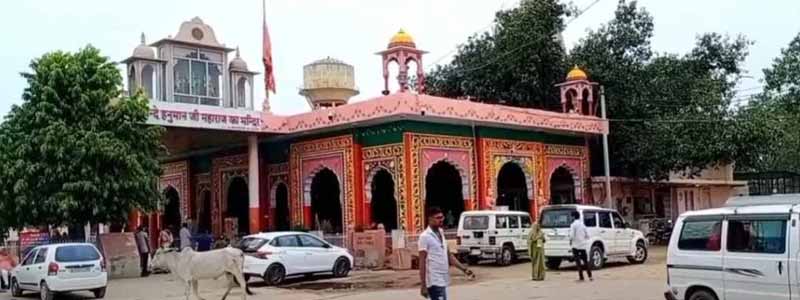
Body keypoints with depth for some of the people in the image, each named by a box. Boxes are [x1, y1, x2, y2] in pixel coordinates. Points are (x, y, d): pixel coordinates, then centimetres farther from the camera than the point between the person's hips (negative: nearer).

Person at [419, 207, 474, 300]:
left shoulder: (441, 234, 13)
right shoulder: (425, 237, -12)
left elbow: (449, 255, 17)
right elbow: (422, 262, -13)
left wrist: (464, 269, 10)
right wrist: (423, 285, -16)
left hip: (442, 281, 8)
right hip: (434, 281, -8)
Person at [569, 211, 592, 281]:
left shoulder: (573, 224, -11)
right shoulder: (582, 224, 8)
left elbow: (571, 235, -20)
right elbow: (587, 235, 11)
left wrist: (570, 241, -1)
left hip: (576, 245, -5)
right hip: (583, 245, 5)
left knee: (578, 262, -1)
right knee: (586, 261, 13)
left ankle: (581, 277, -4)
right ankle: (590, 276, 11)